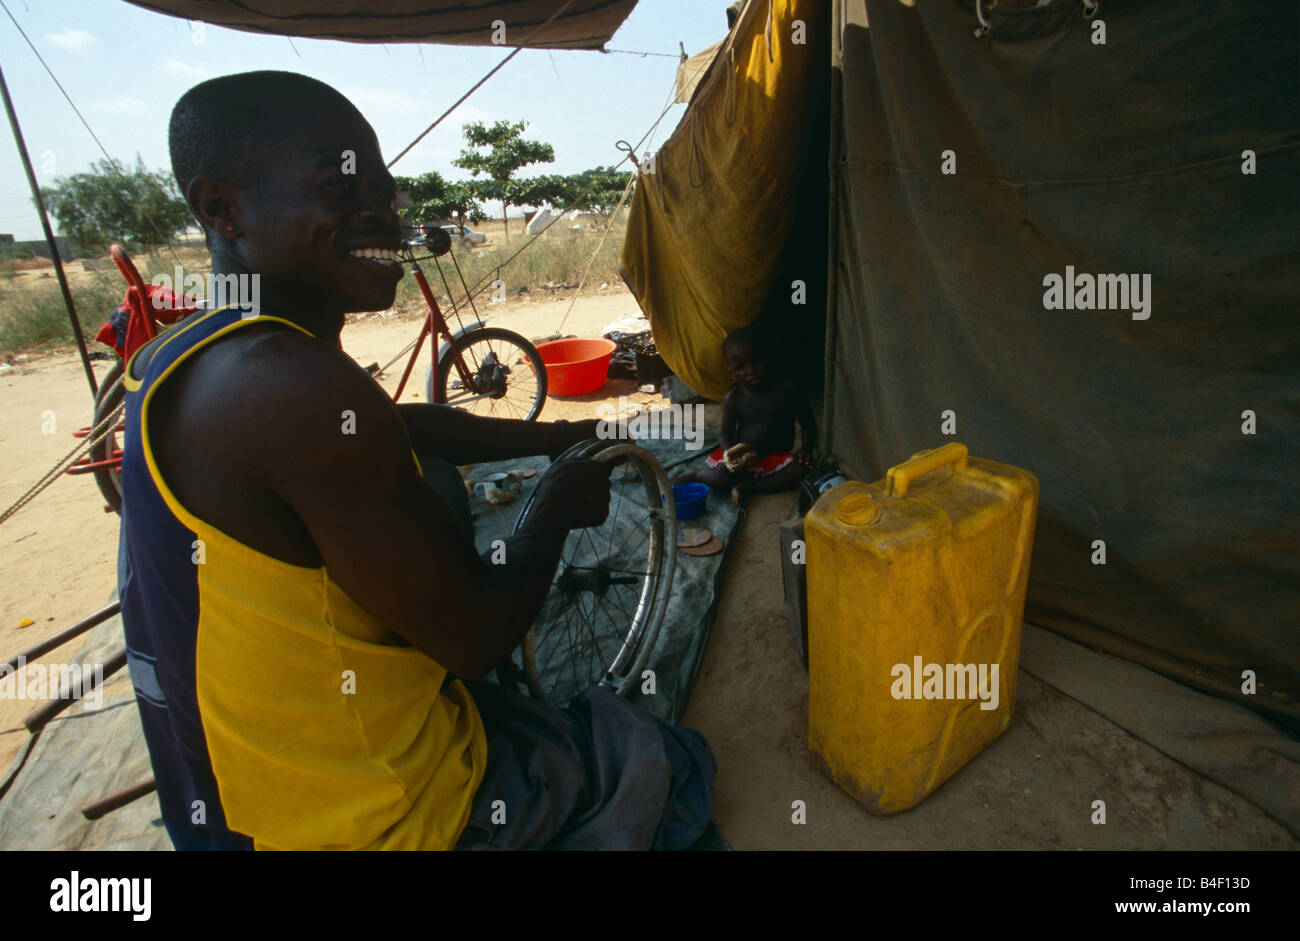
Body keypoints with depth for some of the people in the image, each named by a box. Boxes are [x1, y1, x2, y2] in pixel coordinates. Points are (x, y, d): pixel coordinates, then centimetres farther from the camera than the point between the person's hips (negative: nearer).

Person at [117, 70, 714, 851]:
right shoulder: (292, 383, -32)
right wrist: (560, 502, -9)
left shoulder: (183, 359, 1)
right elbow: (477, 634, -27)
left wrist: (551, 438, 10)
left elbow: (400, 429, 14)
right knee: (669, 764, 12)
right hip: (370, 812, -8)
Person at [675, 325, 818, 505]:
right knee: (719, 478, -28)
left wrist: (805, 450, -17)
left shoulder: (786, 388, -6)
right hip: (744, 458, 0)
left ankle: (749, 487, -24)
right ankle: (696, 475, 5)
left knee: (800, 469, -30)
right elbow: (726, 434, 0)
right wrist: (730, 453, -24)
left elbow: (807, 423, 1)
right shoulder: (733, 399, -4)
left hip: (778, 458, 1)